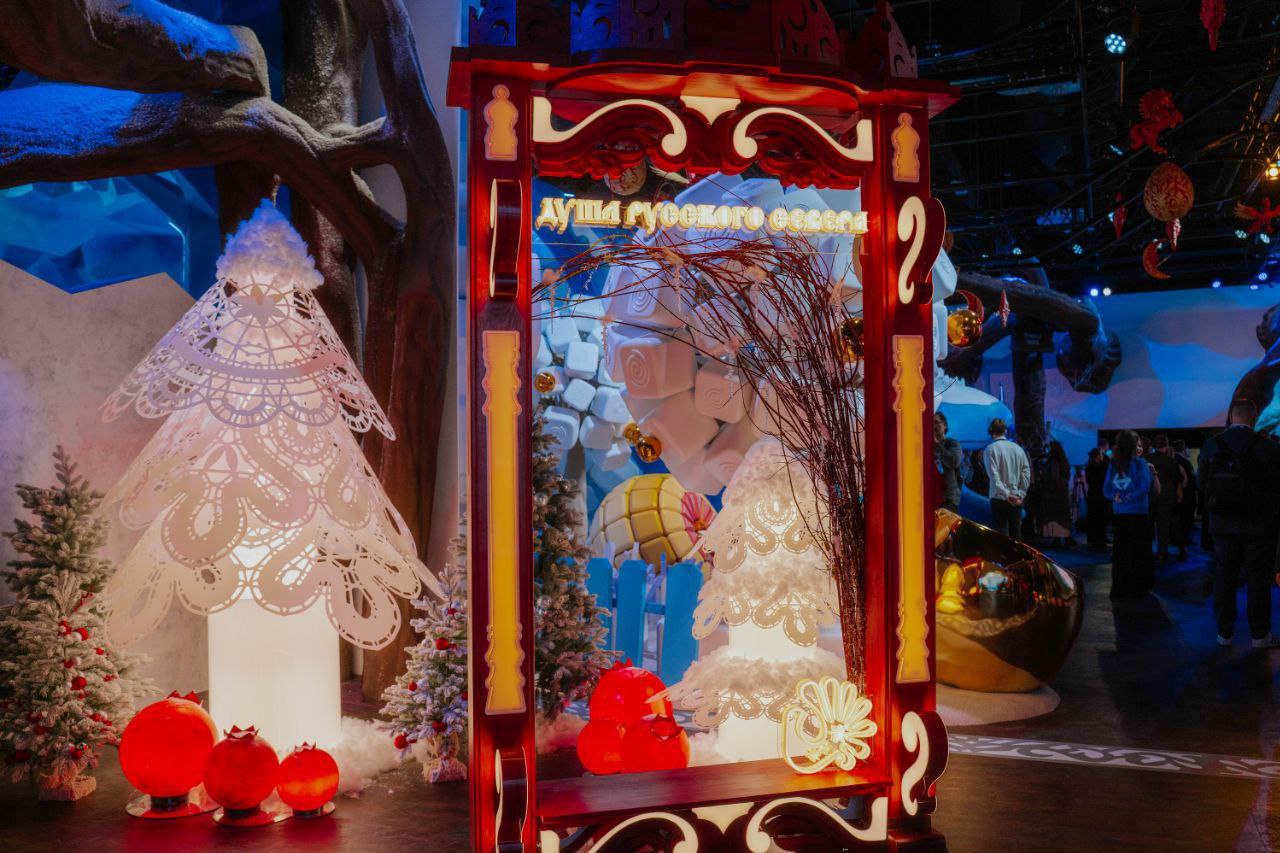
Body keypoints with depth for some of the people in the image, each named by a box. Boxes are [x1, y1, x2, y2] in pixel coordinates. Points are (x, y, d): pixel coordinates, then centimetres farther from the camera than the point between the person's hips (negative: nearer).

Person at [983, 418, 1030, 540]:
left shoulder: (991, 449, -6)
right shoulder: (1018, 448, 7)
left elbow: (994, 475, -15)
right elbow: (1026, 473, 3)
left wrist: (1006, 494, -16)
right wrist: (1020, 494, 1)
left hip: (999, 498, -4)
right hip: (1017, 499, 4)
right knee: (1016, 534, 10)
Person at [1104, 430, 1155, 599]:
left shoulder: (1113, 465, 4)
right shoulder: (1140, 464, -7)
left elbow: (1106, 489, 0)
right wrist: (1129, 497, -8)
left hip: (1119, 515, 4)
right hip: (1138, 514, -4)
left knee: (1119, 553, 10)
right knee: (1138, 554, 4)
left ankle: (1119, 589, 12)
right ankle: (1136, 589, 5)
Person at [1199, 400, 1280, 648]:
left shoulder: (1211, 446, -3)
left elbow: (1202, 485, 2)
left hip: (1222, 523, 2)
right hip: (1257, 524, -2)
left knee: (1224, 577, 10)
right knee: (1258, 579, 7)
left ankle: (1224, 632, 15)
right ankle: (1260, 635, 13)